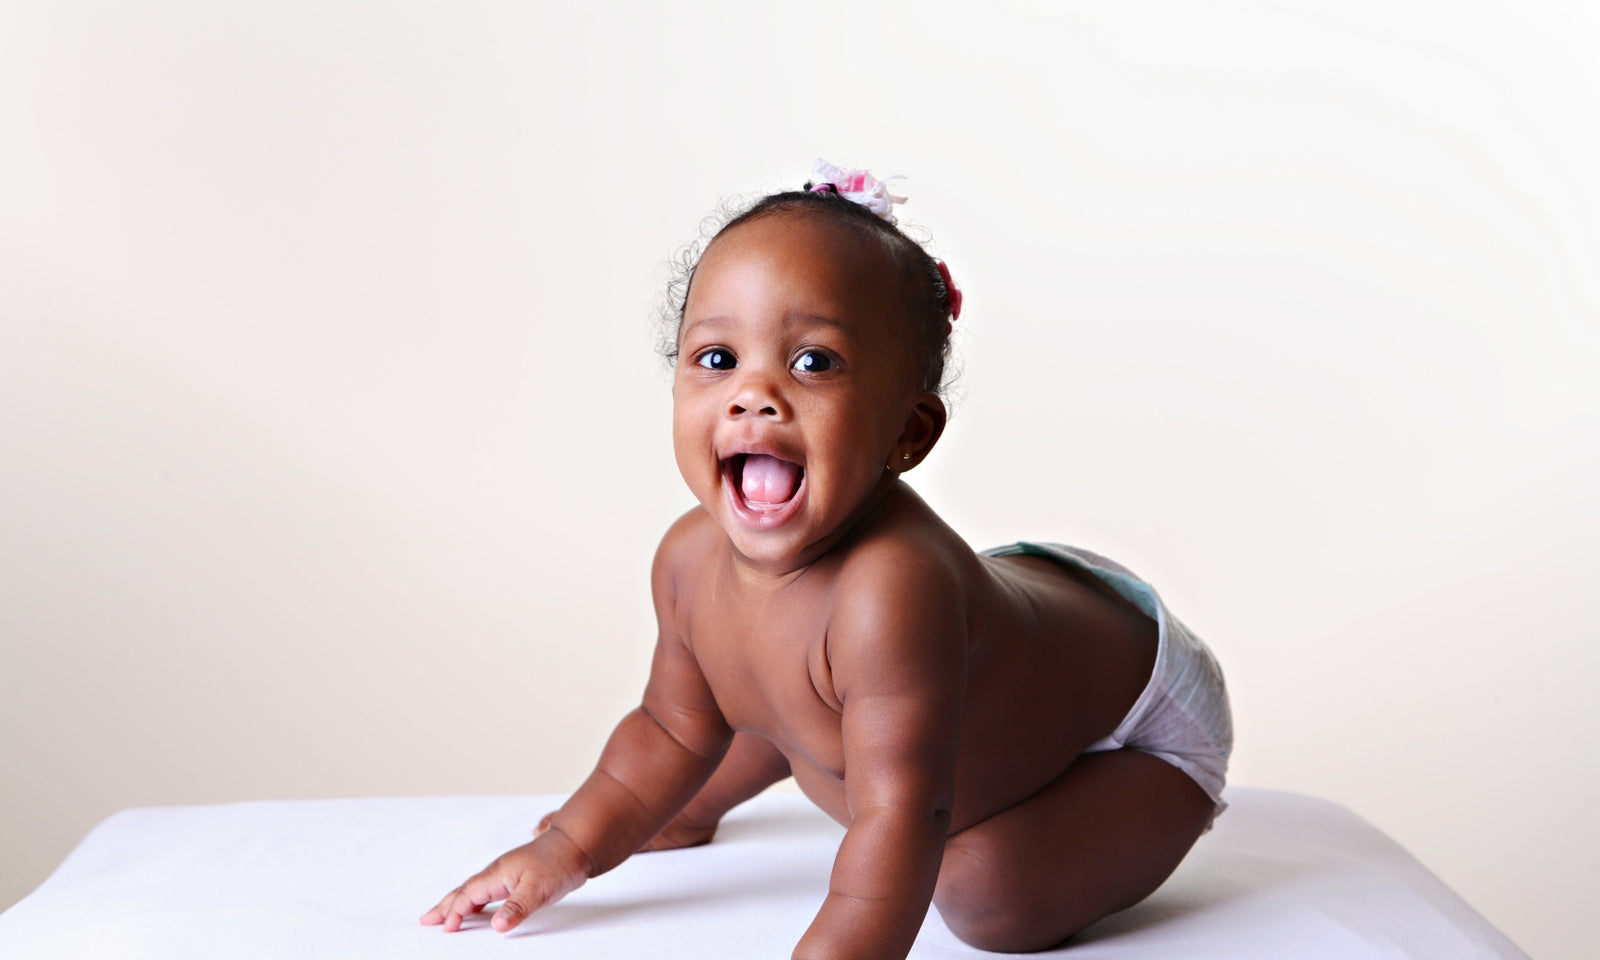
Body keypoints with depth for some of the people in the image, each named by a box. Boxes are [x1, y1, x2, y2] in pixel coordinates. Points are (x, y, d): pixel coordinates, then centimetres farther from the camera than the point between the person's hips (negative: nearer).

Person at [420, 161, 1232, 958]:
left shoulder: (891, 590, -45)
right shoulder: (691, 561, -19)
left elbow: (903, 816, -45)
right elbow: (676, 725, 0)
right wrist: (574, 845, 0)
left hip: (1136, 716, -7)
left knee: (989, 889, -26)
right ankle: (692, 811, 49)